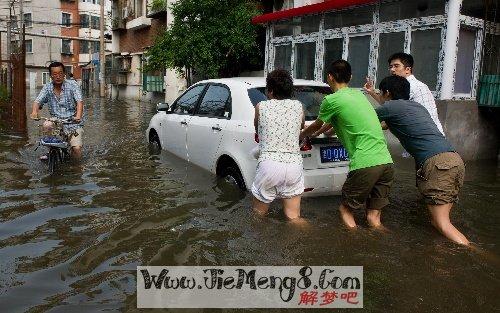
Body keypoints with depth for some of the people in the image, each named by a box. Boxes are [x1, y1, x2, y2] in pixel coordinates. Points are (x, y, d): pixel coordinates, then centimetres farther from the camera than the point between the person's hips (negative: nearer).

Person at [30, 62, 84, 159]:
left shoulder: (72, 84, -7)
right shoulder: (47, 87, 3)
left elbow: (79, 101, -20)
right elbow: (38, 101, -6)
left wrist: (78, 116, -39)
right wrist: (34, 112, -30)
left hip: (73, 123, -3)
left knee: (77, 150, -18)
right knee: (46, 125, -31)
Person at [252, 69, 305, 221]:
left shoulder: (261, 106, 3)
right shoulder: (298, 106, 8)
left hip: (268, 164, -2)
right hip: (294, 165, 3)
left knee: (258, 215, 15)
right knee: (293, 218, 10)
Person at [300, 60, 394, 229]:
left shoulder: (331, 100, 0)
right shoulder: (359, 94, 21)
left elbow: (316, 126, 18)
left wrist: (300, 136, 37)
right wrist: (321, 130, 52)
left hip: (365, 165, -7)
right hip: (387, 162, 7)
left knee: (345, 209, 11)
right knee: (374, 217, 15)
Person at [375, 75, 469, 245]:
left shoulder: (390, 107, 5)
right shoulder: (416, 105, 27)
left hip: (437, 163, -8)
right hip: (455, 159, 9)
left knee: (441, 223, -9)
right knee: (440, 218, 13)